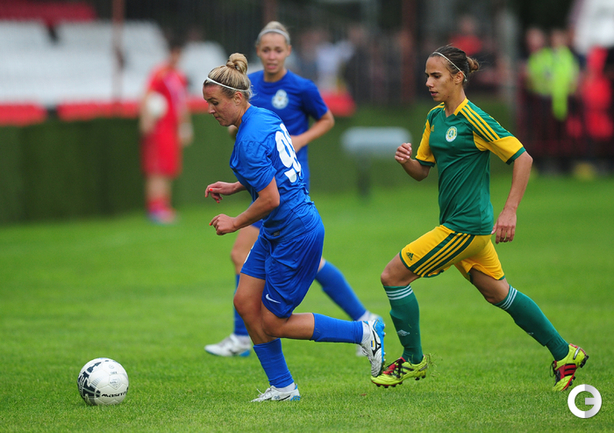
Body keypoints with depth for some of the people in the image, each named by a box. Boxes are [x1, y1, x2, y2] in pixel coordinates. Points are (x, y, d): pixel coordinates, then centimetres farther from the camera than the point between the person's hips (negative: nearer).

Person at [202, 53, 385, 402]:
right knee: (245, 302, 8)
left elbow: (270, 199, -24)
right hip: (276, 232, 10)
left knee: (273, 323, 0)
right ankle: (283, 388, 14)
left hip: (295, 234, -10)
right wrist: (235, 187, 14)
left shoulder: (250, 140, -22)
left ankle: (364, 333, 7)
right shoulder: (265, 117, 7)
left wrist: (236, 223, -10)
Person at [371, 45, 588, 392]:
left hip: (467, 226, -9)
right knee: (498, 293, 17)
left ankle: (414, 359, 7)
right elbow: (422, 171, 16)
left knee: (394, 275, -8)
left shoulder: (474, 119, -16)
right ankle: (565, 354, 25)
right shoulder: (436, 117, 10)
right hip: (458, 223, 9)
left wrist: (510, 211, -23)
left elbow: (523, 158, -16)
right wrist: (406, 160, -7)